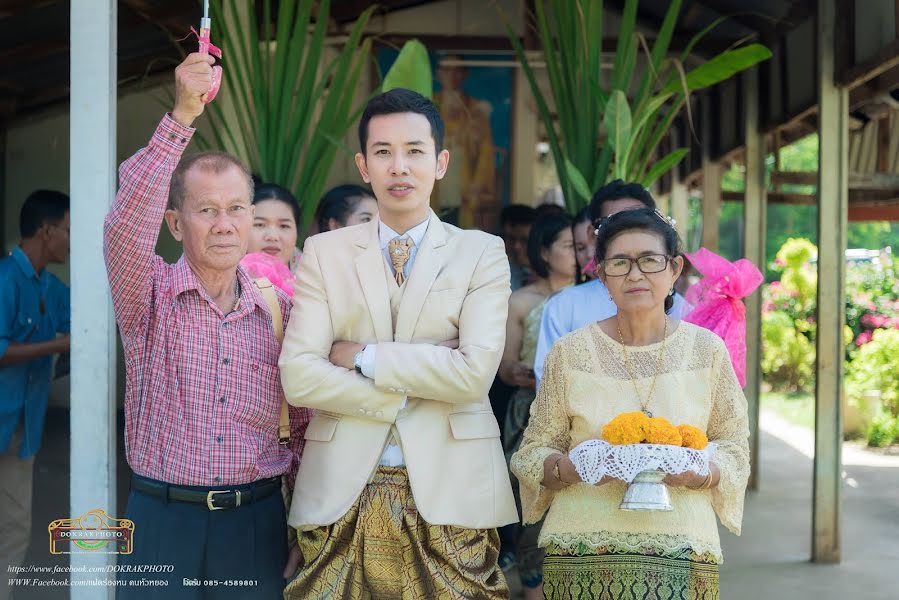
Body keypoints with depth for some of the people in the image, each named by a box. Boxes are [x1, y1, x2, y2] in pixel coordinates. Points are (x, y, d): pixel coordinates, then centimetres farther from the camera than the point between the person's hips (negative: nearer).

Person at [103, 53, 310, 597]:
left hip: (257, 522, 2)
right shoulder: (150, 295, -2)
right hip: (163, 517, -2)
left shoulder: (279, 310, 5)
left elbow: (305, 424, 12)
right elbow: (126, 224, -23)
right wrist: (181, 117, -32)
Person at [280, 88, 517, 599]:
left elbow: (475, 372, -10)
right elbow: (298, 376, -4)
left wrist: (363, 357, -7)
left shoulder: (482, 253, 4)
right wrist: (411, 387, -9)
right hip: (342, 494, 1)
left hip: (449, 493, -1)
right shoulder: (323, 253, 7)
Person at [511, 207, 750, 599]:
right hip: (584, 550, 0)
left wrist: (700, 473, -13)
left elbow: (733, 447, 7)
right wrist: (573, 467, -16)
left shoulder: (707, 350, 3)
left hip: (680, 548, 1)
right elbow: (533, 452, 4)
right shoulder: (571, 352, 1)